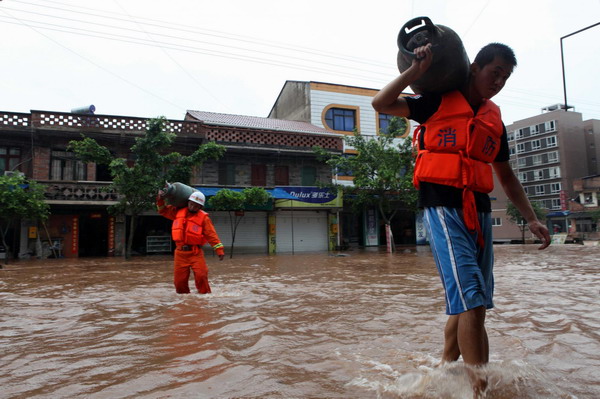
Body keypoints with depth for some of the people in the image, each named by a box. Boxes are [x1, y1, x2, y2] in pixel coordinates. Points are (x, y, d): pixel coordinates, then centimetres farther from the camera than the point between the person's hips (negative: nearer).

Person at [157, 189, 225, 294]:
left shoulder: (203, 217, -5)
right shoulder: (178, 211, 7)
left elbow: (211, 235, -8)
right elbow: (163, 210, 21)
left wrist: (220, 250, -14)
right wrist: (160, 200, 4)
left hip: (195, 253, -3)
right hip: (180, 252, 4)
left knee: (201, 275, -13)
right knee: (179, 278, 8)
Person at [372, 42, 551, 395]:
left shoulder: (494, 120, 20)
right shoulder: (439, 102, 6)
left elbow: (507, 176, 24)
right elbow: (381, 104, 1)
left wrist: (532, 218, 17)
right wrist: (417, 71, -6)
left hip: (480, 211, 6)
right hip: (443, 207, -6)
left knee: (466, 302, 9)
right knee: (471, 301, -15)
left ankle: (446, 369, 27)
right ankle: (481, 386, -10)